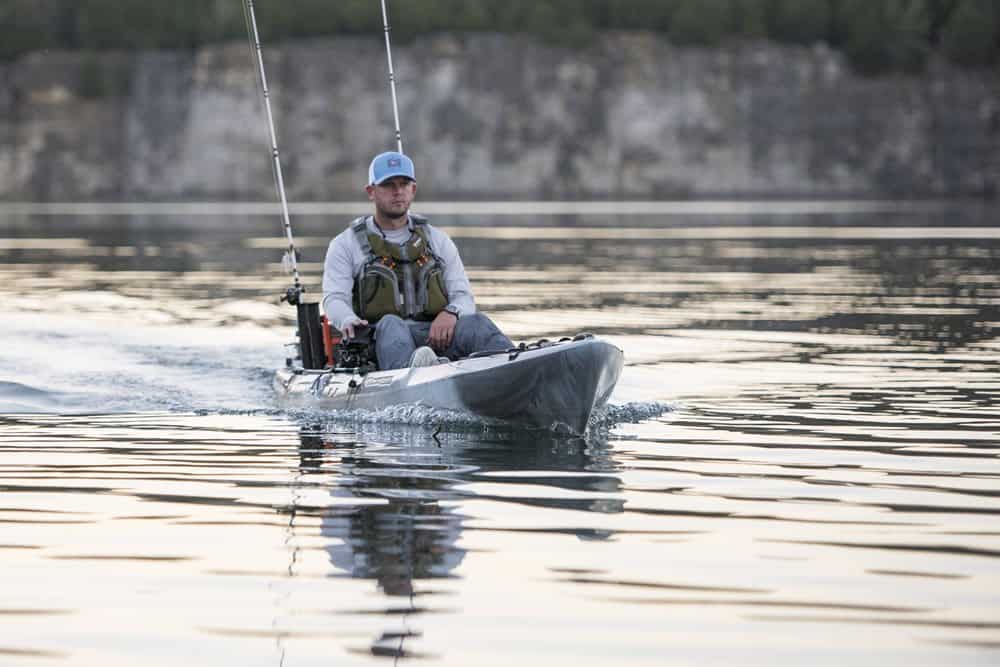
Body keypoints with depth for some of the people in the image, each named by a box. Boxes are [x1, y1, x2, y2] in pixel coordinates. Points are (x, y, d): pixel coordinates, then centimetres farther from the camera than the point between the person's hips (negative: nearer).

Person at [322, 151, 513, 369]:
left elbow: (463, 296, 15)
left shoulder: (438, 240, 23)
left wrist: (451, 313, -12)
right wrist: (349, 322, -24)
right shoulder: (346, 245, 16)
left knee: (476, 323, -29)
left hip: (435, 335, 2)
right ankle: (410, 372, -72)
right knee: (390, 325, -38)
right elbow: (334, 298, 2)